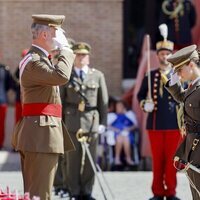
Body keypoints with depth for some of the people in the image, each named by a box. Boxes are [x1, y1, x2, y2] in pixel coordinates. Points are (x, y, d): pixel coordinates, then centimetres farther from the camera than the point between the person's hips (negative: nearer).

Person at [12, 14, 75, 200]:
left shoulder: (37, 58, 21)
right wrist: (65, 49, -18)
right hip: (41, 134, -11)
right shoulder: (34, 61, -15)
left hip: (37, 135, 11)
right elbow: (61, 76, -31)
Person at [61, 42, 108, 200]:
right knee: (73, 158, 0)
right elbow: (60, 101, 6)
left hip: (92, 122, 1)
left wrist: (103, 122, 2)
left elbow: (103, 101, 8)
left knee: (90, 159, 2)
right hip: (72, 122, -1)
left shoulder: (98, 76, 10)